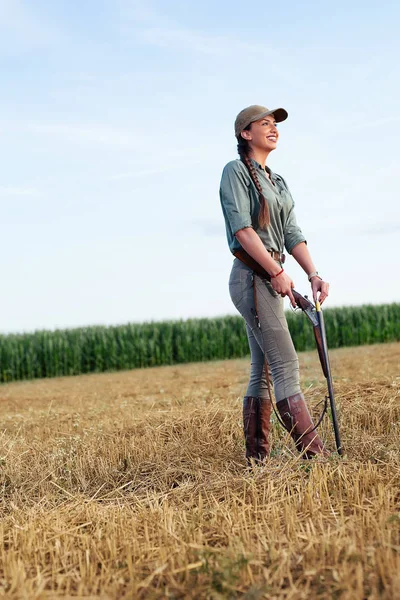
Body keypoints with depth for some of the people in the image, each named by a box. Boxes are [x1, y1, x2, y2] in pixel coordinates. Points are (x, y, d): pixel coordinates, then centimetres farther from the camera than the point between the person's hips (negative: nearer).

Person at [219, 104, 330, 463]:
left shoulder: (278, 182, 21)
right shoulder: (236, 171, -3)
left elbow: (292, 232, 12)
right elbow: (242, 229, -14)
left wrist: (313, 274, -2)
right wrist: (278, 272, -18)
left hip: (272, 279, 9)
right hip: (252, 276, -9)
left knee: (263, 372, 7)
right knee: (286, 365, -14)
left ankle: (256, 458, 12)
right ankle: (314, 455, -15)